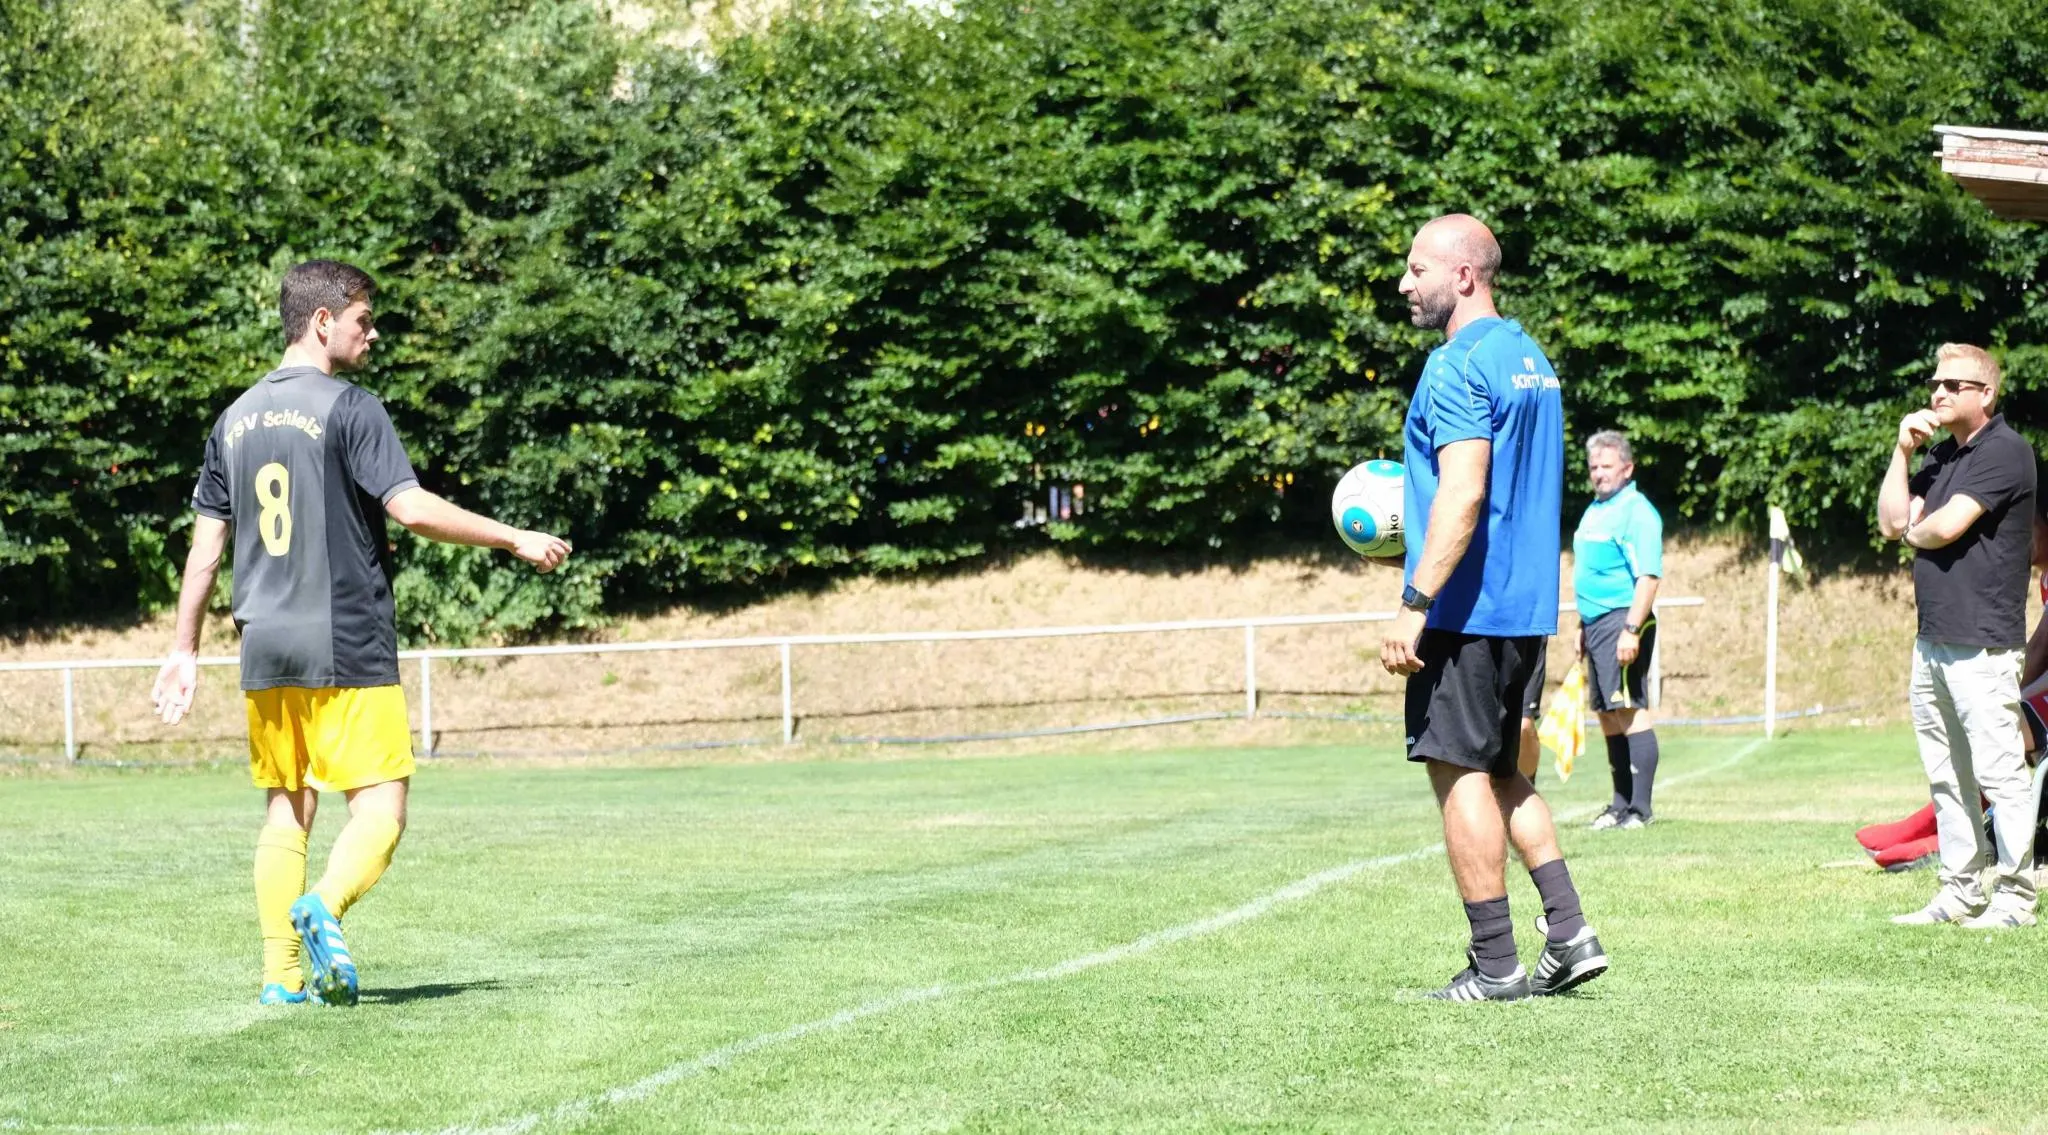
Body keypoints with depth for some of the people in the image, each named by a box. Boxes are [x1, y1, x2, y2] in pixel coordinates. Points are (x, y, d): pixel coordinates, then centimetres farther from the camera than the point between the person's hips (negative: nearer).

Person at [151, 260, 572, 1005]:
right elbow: (411, 508, -15)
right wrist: (514, 539, -6)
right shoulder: (349, 409, -8)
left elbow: (206, 542, 14)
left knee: (286, 809, 12)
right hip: (347, 648, -6)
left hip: (266, 650, 6)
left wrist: (185, 650, 19)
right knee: (380, 805, -2)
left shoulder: (237, 418, 12)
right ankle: (324, 906, -28)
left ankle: (281, 974, 6)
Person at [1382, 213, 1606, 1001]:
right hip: (1527, 605, 9)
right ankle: (1569, 934, 12)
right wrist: (1408, 510, 26)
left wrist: (1415, 603, -24)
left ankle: (1495, 966, -1)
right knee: (1498, 772, 18)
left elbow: (1464, 493, -23)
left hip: (1466, 606, -9)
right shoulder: (1531, 359, 16)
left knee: (1459, 772, -2)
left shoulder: (1460, 365, -14)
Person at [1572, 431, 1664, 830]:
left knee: (1631, 710, -10)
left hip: (1622, 621, -10)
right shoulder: (1594, 510, 18)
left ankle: (1640, 808, -10)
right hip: (1596, 622, 10)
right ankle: (1621, 803, 18)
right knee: (1608, 715, 11)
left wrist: (1631, 629, -25)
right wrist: (1583, 628, 24)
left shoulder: (1637, 512, -11)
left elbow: (1648, 577, -18)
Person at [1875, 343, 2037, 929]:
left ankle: (2015, 896, -2)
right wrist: (1902, 451, 3)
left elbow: (1945, 527, -18)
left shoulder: (2004, 452, -10)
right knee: (1946, 776, 11)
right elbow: (1892, 523, 10)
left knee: (1999, 773, -6)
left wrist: (1914, 530, 4)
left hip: (1981, 642, -9)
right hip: (1932, 637, 9)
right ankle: (1961, 891, 18)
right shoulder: (1942, 456, 17)